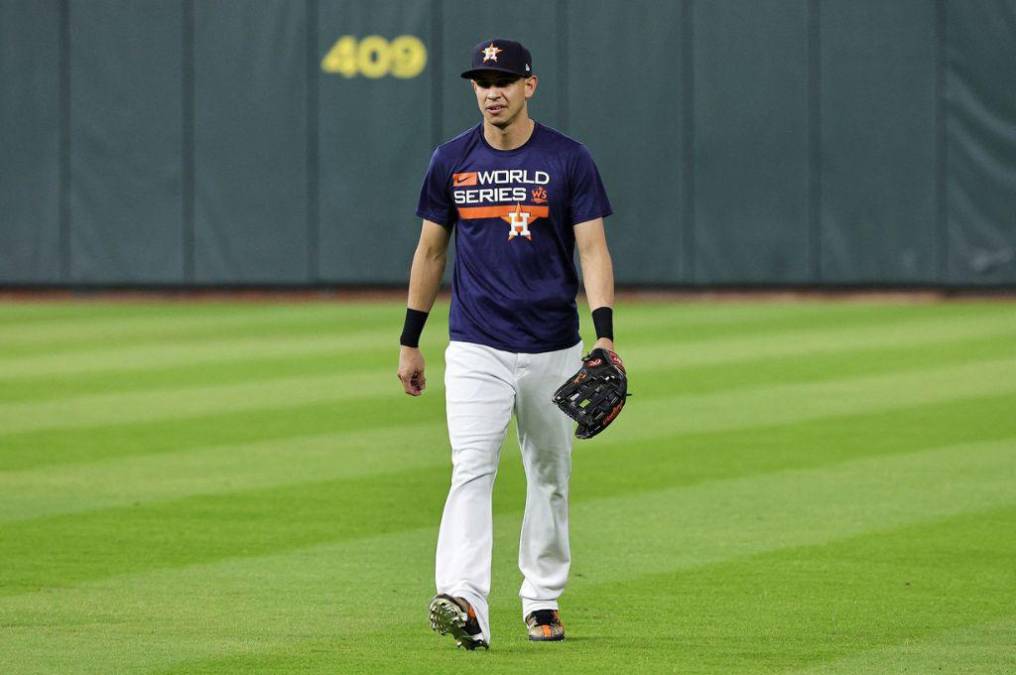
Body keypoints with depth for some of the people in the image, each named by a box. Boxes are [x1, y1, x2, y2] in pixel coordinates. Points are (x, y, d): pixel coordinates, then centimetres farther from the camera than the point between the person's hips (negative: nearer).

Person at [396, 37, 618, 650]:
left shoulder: (569, 160, -1)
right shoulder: (452, 161, 4)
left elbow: (593, 248, -6)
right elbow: (431, 251, 12)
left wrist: (605, 333, -19)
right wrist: (410, 341, 11)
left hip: (553, 350, 0)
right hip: (476, 350, 0)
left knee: (550, 477, 11)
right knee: (472, 470, -16)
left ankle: (543, 600, 26)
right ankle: (464, 604, -30)